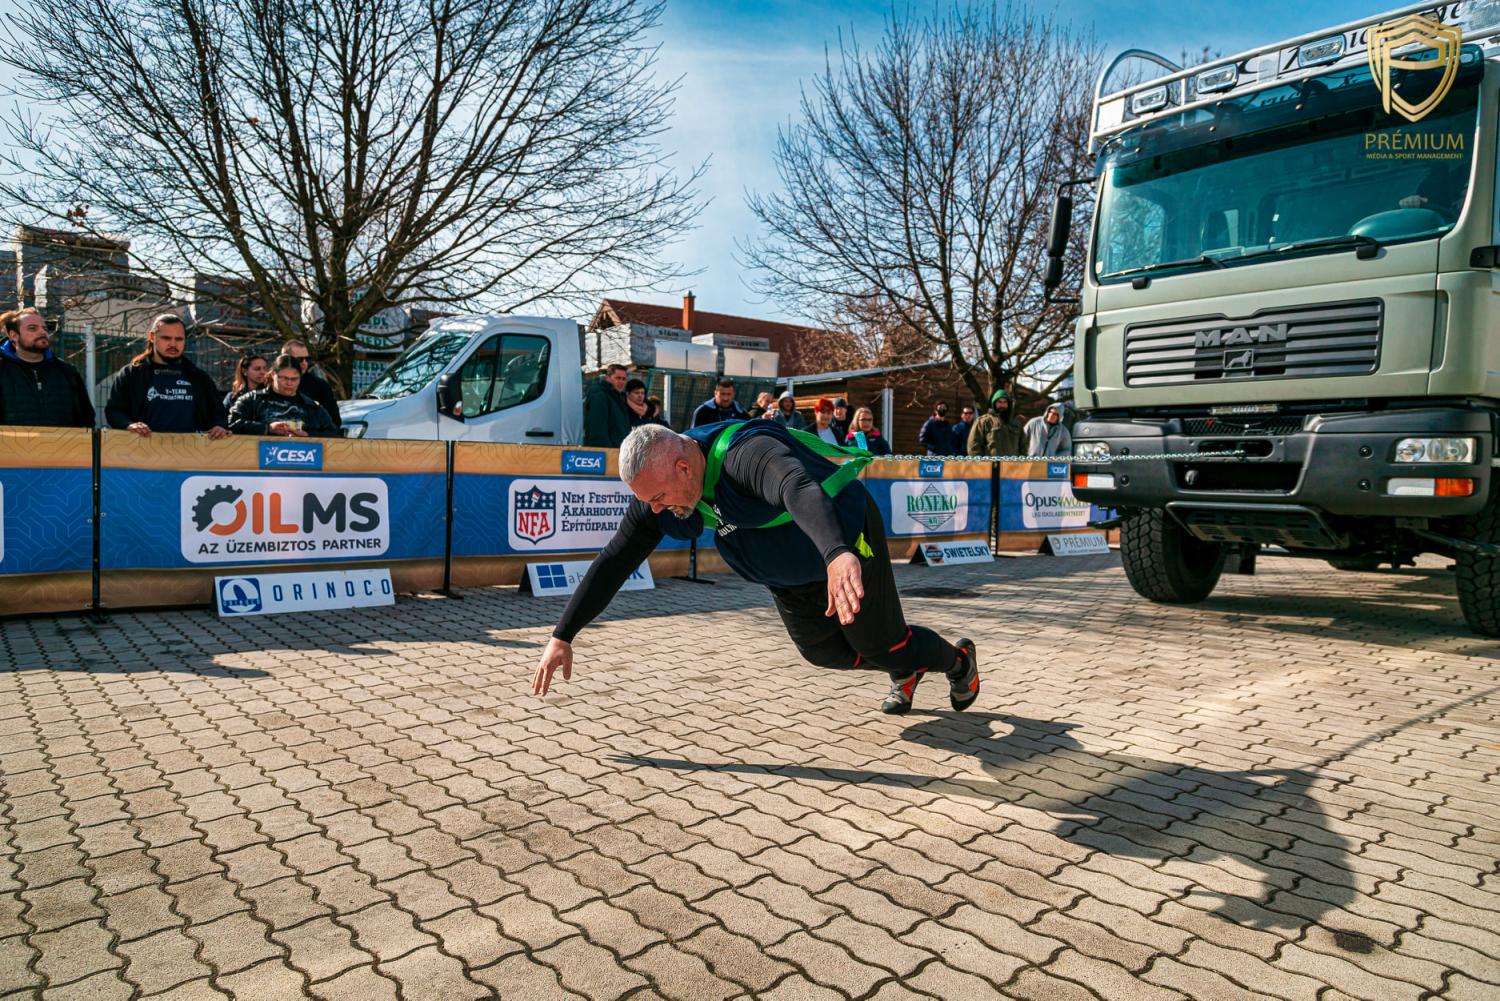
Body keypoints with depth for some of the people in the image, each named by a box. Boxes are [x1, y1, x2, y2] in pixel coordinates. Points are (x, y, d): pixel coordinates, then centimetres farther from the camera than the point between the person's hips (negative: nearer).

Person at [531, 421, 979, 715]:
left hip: (847, 542, -7)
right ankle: (904, 673, 44)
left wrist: (839, 554, -81)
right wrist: (562, 637, -14)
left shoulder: (748, 452, -40)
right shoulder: (658, 485, -16)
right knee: (821, 650, 14)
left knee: (882, 644, 2)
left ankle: (959, 662, 37)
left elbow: (801, 491, -61)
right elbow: (613, 562, -13)